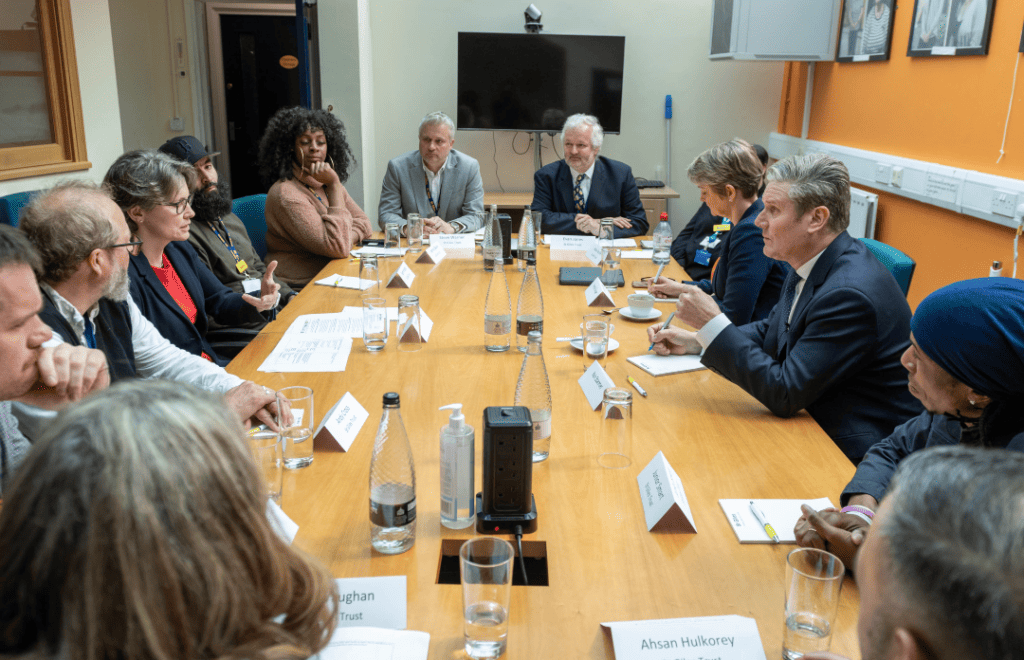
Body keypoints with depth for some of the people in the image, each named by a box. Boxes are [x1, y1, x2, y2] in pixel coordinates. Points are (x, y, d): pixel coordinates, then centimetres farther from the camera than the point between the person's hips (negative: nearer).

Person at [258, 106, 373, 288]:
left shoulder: (326, 184, 12)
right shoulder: (286, 193, -16)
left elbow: (363, 223, 12)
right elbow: (337, 247, -22)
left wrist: (344, 240, -11)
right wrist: (334, 185, -19)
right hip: (300, 289, -8)